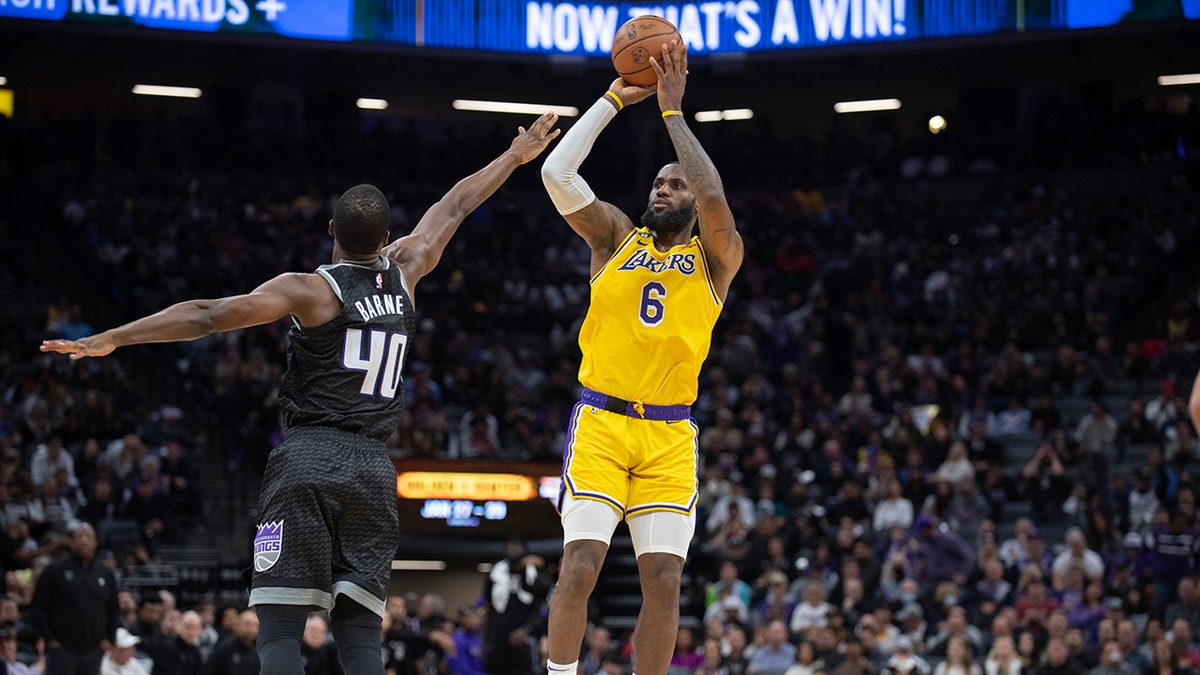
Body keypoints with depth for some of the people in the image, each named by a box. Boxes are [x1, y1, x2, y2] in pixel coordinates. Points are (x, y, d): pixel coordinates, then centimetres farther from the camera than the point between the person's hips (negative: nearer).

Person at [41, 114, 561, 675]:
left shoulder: (309, 290, -3)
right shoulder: (403, 275, 11)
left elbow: (208, 315, -12)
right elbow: (453, 208, 28)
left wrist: (110, 340, -11)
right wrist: (516, 156, 41)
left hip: (307, 460, -4)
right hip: (373, 468, 4)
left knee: (280, 628, -7)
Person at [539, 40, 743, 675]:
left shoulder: (716, 260, 9)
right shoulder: (616, 237, 13)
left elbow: (712, 194, -11)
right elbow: (557, 172, -1)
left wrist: (672, 109, -5)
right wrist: (614, 100, 0)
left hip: (669, 436, 1)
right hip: (601, 422, 0)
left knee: (664, 581, -3)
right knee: (579, 565, -13)